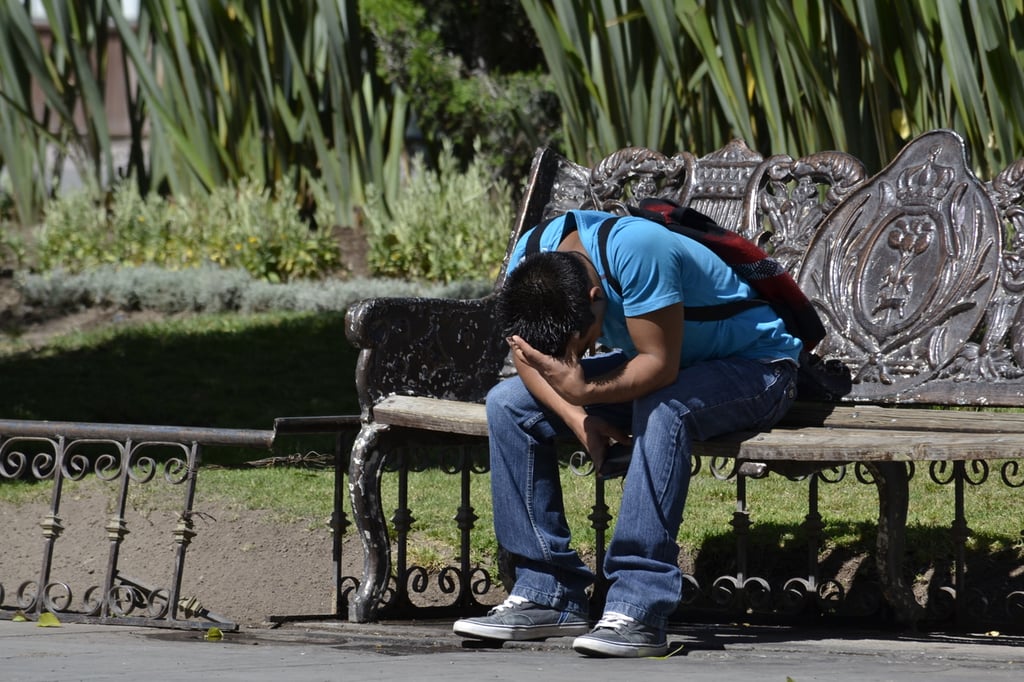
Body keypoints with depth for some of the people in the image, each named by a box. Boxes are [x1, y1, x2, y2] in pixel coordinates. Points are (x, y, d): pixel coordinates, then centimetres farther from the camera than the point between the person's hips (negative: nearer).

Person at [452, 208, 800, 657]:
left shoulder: (635, 251, -35)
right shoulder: (528, 260, -15)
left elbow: (660, 366, -35)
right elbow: (529, 356, -5)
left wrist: (584, 392, -47)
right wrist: (575, 416, -21)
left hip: (755, 365, -7)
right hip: (652, 363, 7)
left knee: (662, 410, -39)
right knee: (507, 404, -6)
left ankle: (638, 613, -38)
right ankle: (547, 594, -7)